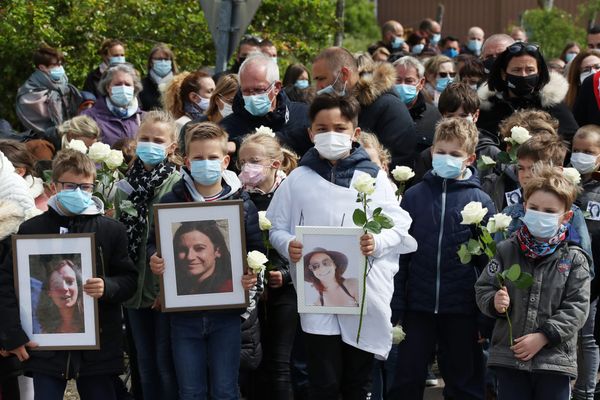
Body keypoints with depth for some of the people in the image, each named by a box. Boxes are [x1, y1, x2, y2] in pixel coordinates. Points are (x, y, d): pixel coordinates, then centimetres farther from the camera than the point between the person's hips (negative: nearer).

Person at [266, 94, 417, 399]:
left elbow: (398, 225, 3)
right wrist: (288, 245, -15)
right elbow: (277, 228, 7)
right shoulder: (299, 179, 6)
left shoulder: (373, 176, 6)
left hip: (365, 296, 1)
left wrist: (378, 242, -17)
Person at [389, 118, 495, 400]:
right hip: (418, 306, 1)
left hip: (462, 310, -1)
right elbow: (400, 254, 5)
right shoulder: (414, 196, 3)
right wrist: (396, 308, 0)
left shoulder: (480, 201, -1)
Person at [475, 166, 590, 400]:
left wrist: (543, 336, -15)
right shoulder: (506, 251, 5)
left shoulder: (574, 259, -1)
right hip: (508, 355, 2)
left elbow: (577, 308, -6)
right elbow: (483, 289, 8)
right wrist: (494, 302, -15)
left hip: (556, 358, -2)